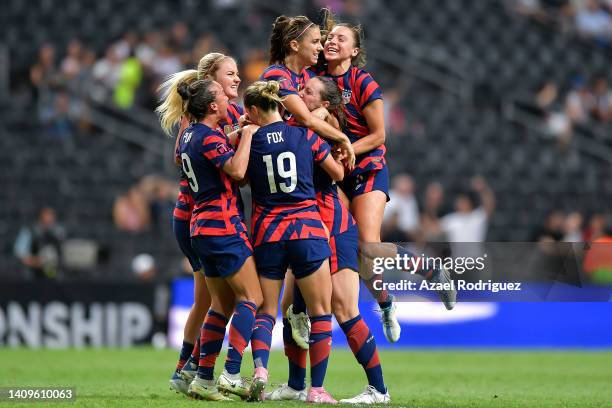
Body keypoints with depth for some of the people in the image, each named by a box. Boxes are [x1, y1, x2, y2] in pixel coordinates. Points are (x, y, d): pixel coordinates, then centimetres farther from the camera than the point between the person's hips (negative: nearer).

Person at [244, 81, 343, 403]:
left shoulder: (249, 140, 0)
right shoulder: (305, 136, 1)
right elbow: (338, 174, 11)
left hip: (266, 234, 1)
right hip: (307, 230, -1)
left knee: (265, 311, 10)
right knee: (320, 313, 6)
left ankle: (260, 368, -17)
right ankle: (317, 389, 0)